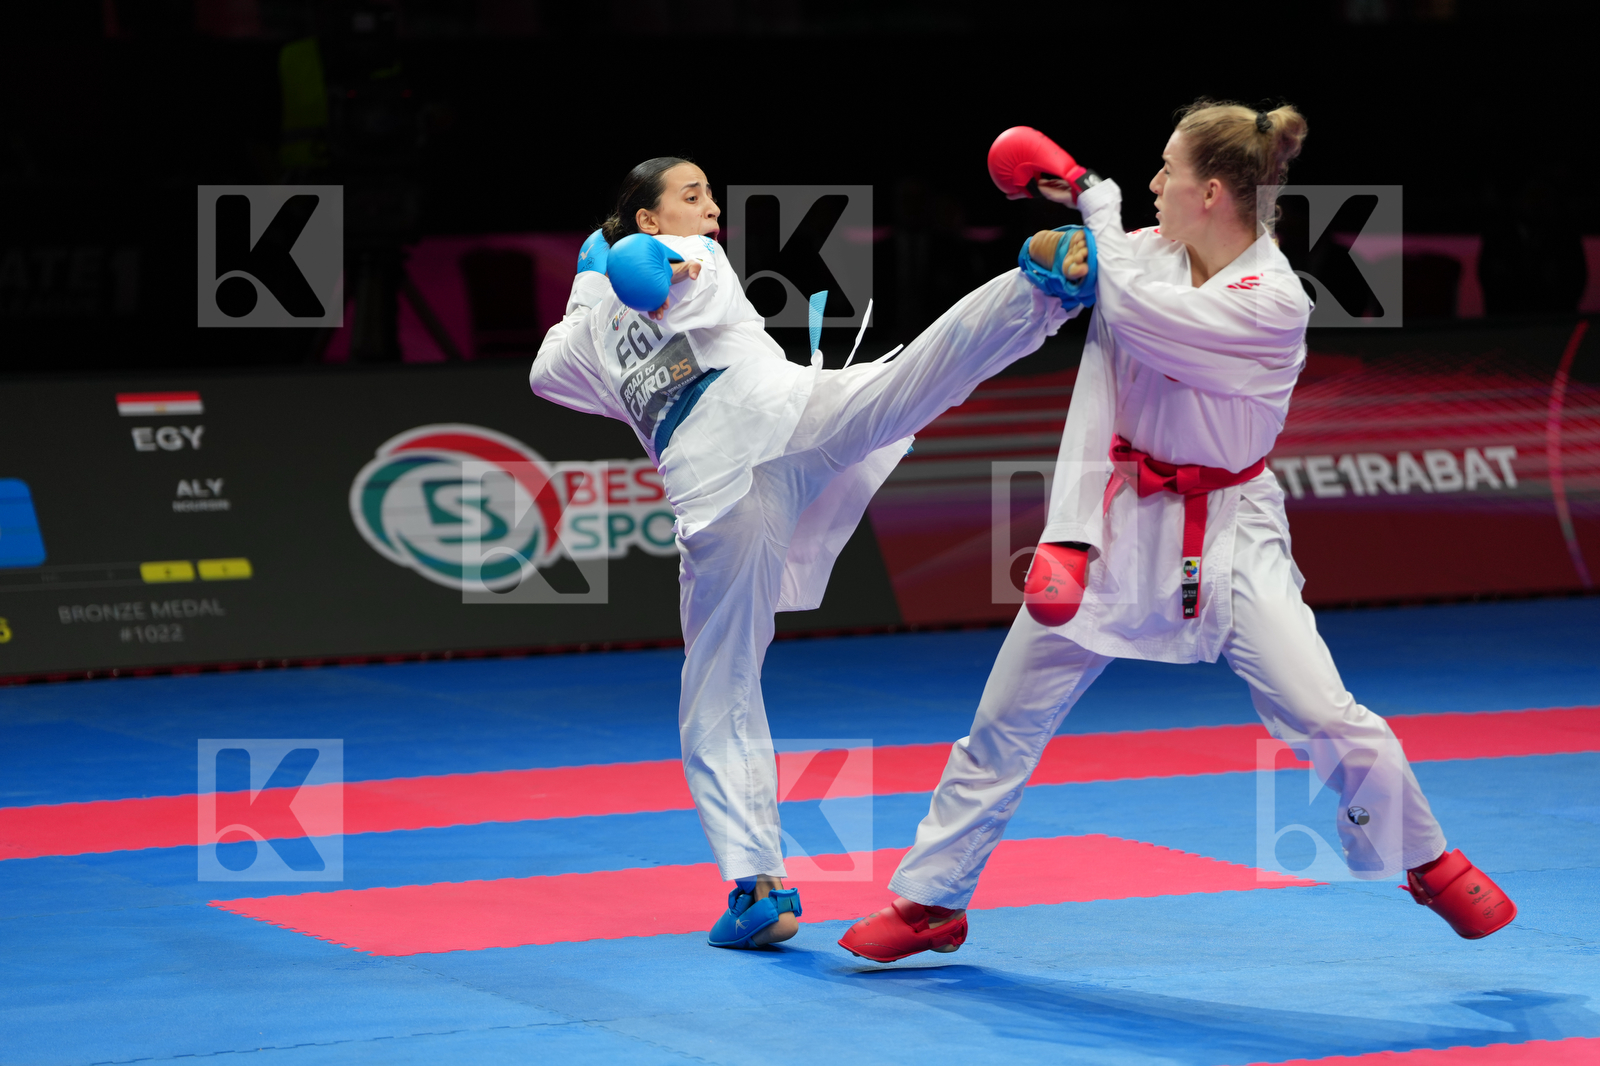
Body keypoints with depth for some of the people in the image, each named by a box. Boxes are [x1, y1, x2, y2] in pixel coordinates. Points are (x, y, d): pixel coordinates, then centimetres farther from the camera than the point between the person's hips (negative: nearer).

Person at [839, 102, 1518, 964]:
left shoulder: (1274, 303, -19)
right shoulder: (1144, 256, -3)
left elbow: (1133, 313, -27)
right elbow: (1102, 395, -5)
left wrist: (1093, 198, -13)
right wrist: (1070, 529, -15)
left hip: (1226, 532, -4)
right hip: (1122, 517, 4)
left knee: (1323, 716, -15)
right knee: (1006, 719, 6)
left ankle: (1426, 861, 11)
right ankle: (931, 900, 21)